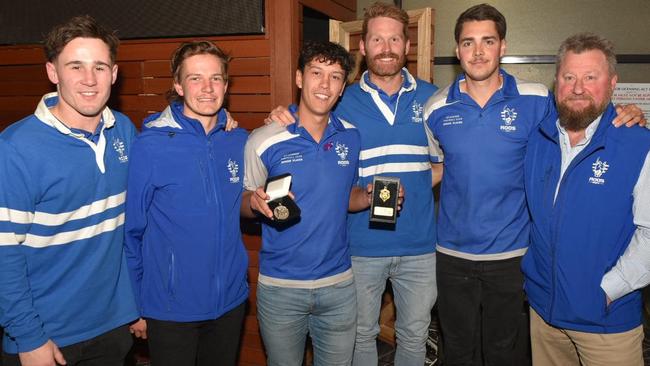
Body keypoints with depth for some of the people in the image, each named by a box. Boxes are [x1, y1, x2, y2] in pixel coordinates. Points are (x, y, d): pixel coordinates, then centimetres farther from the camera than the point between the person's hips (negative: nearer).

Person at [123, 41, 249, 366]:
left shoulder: (240, 141, -2)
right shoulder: (150, 145, -13)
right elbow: (131, 231, -7)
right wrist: (136, 305, -4)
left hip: (231, 301, 4)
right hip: (171, 309, -4)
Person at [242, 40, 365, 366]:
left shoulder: (351, 136, 0)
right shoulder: (263, 141, -11)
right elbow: (243, 202, -2)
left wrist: (372, 197, -8)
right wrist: (256, 202, -25)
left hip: (339, 283, 3)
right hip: (280, 287, -2)